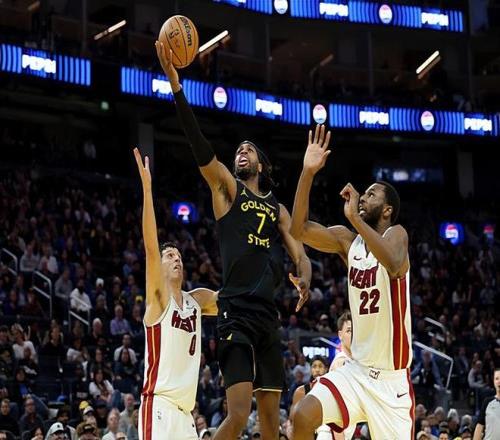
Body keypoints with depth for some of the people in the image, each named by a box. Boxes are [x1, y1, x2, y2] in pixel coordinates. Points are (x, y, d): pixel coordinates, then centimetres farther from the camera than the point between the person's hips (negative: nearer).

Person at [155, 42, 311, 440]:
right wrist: (176, 85, -19)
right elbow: (199, 143, -7)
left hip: (269, 317, 5)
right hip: (236, 313, -5)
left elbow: (299, 253, 12)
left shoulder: (278, 210, 21)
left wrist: (304, 279, -13)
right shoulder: (226, 187, 7)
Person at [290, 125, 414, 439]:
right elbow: (300, 229, -9)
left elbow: (395, 266, -33)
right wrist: (309, 172, -17)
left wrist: (354, 216, -33)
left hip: (392, 377, -4)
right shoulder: (348, 240, 5)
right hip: (356, 370, 4)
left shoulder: (396, 234, -10)